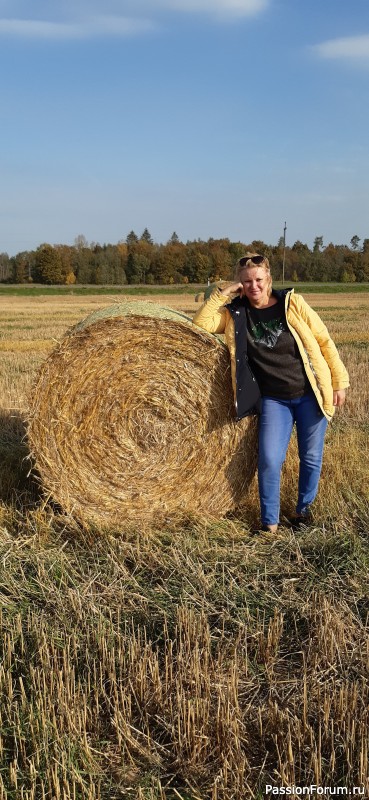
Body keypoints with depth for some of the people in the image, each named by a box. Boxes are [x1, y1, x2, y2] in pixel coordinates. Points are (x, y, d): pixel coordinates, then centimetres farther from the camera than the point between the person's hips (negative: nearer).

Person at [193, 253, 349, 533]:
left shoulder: (292, 303, -5)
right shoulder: (235, 313, 0)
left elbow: (324, 340, -1)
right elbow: (201, 323, -11)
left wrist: (340, 382, -2)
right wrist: (222, 293, -13)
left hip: (311, 394, 0)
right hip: (273, 399, 1)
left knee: (311, 457, 6)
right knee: (270, 460, -10)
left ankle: (304, 507, 32)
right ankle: (270, 523, 7)